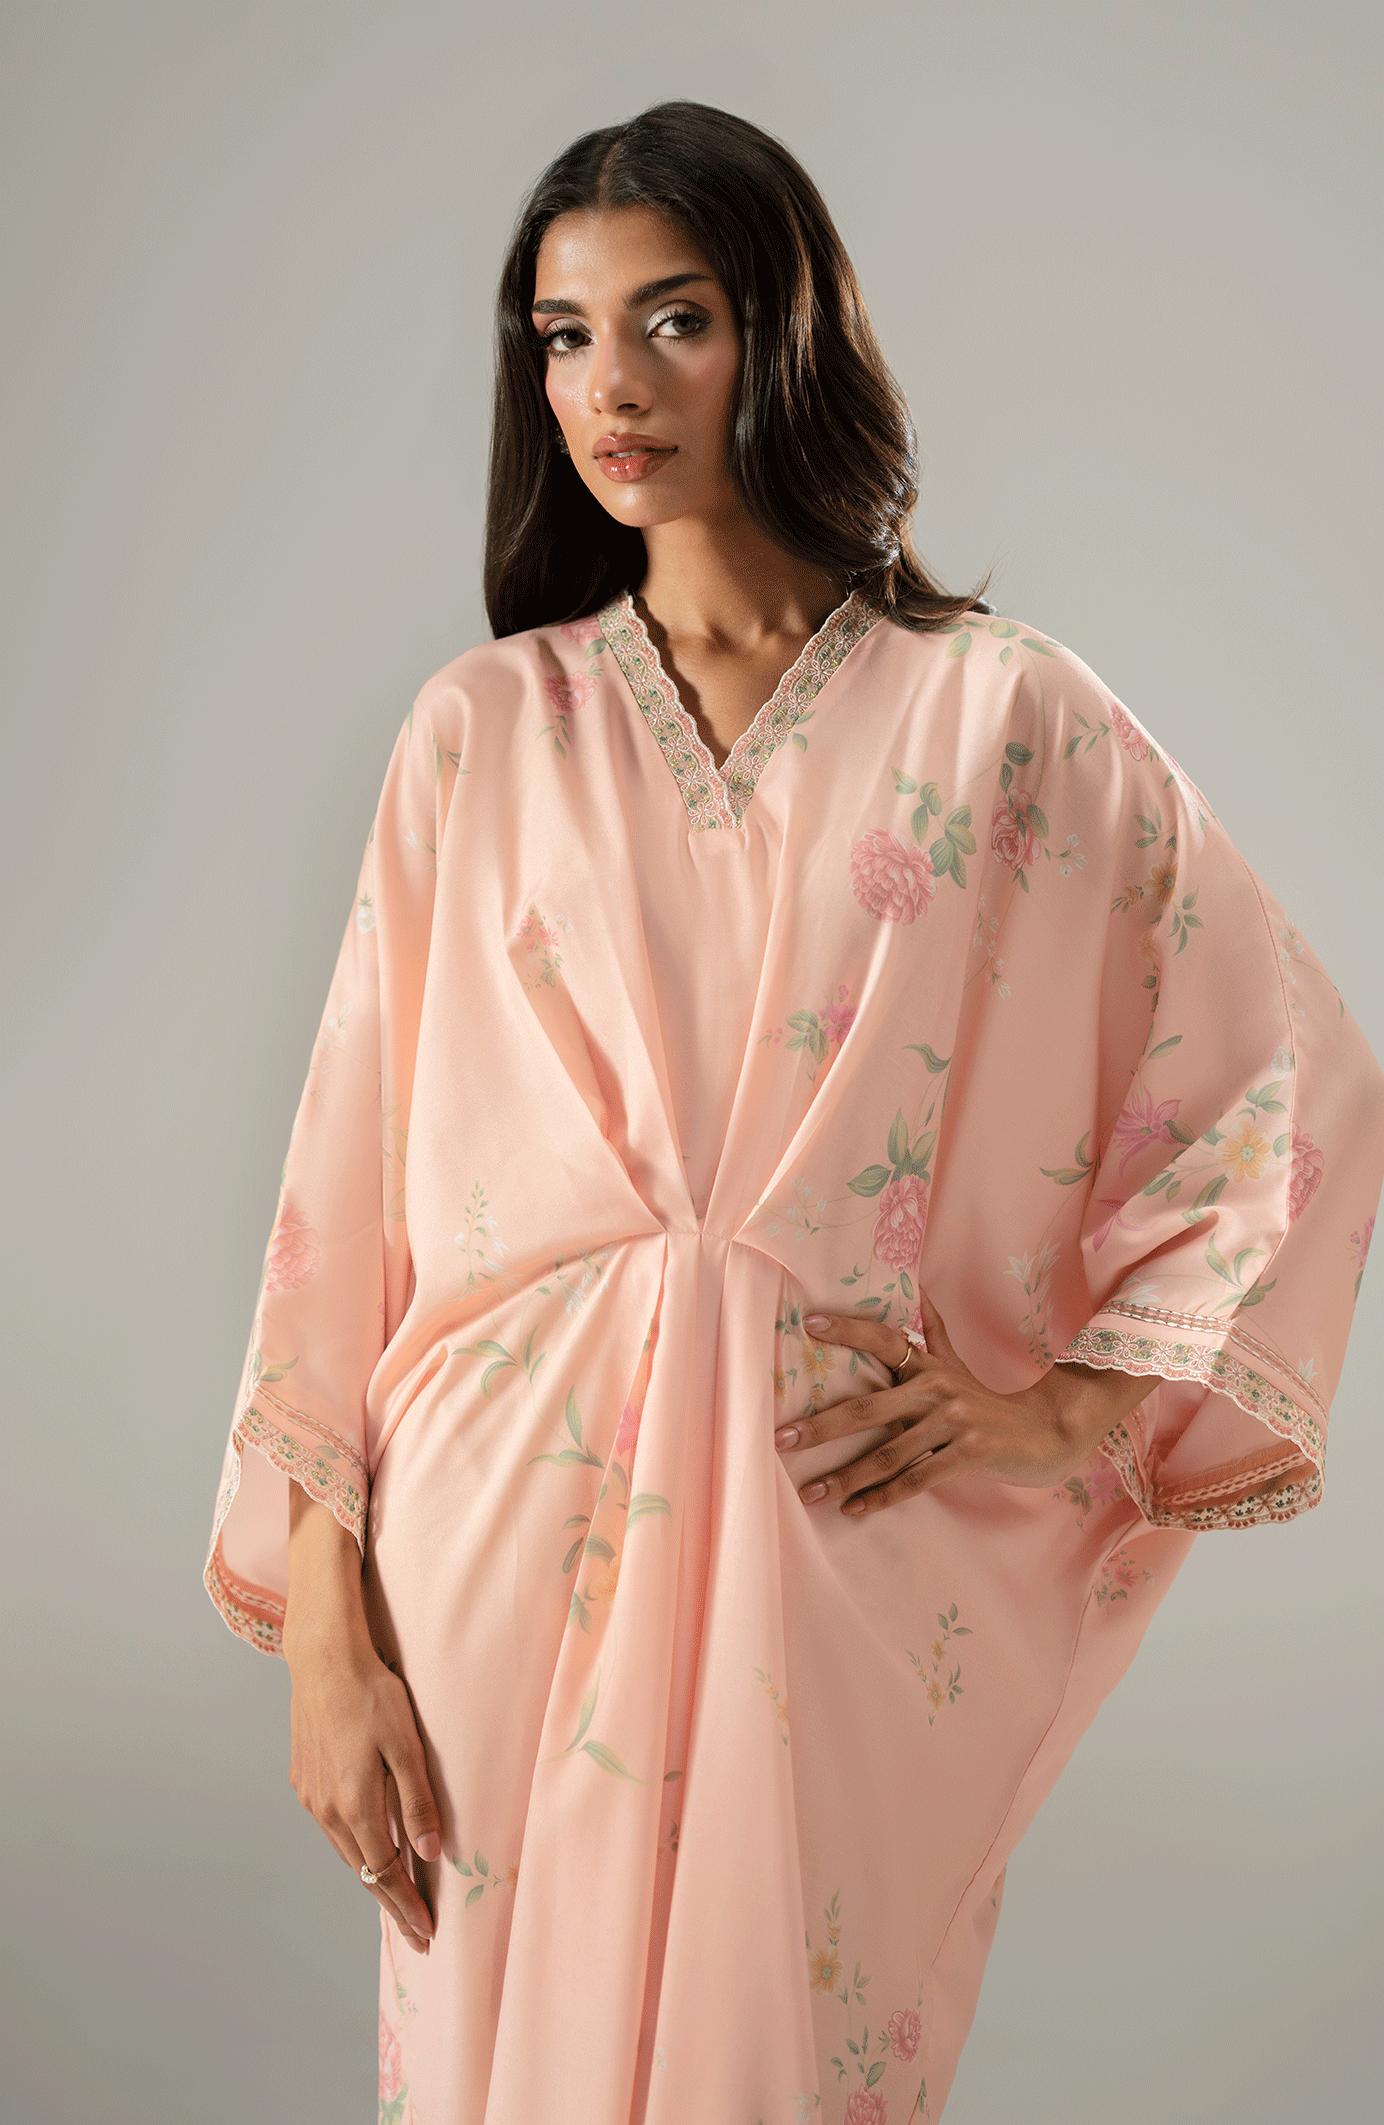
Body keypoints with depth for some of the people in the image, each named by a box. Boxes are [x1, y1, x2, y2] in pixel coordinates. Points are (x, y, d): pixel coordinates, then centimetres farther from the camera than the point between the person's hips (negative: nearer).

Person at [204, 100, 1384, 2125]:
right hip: (516, 1551, 1)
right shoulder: (484, 736, 4)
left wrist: (1075, 1405, -4)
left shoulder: (1005, 721, 1)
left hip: (855, 1555, -1)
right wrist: (324, 1620, -3)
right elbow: (351, 1172, 1)